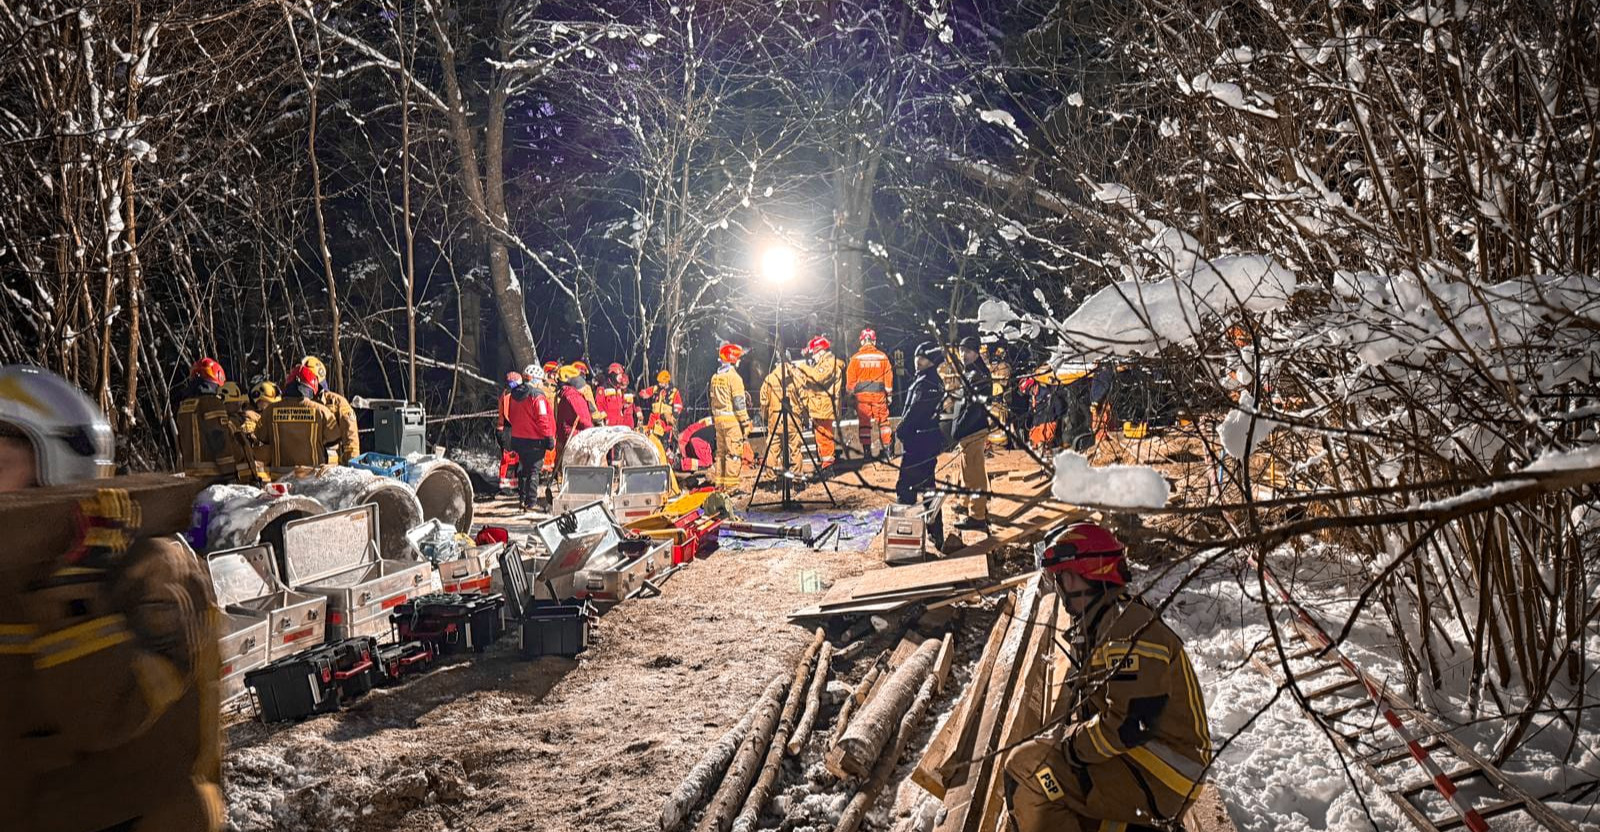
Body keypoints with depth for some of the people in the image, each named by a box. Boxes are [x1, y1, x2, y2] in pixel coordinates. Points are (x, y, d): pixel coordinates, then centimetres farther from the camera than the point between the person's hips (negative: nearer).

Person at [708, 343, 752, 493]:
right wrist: (745, 422, -11)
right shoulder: (733, 377, -12)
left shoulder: (715, 377, 12)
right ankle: (731, 484, -9)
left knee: (721, 451, 14)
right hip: (732, 419, -8)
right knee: (734, 452, -6)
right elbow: (739, 402, -14)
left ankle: (719, 483, 18)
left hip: (719, 419, 8)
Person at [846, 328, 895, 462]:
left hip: (862, 393, -1)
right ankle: (887, 449, 6)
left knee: (864, 422, 5)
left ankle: (866, 451, 3)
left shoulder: (856, 358, -3)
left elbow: (850, 379, -1)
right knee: (883, 420, 9)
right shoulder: (882, 357, 1)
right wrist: (889, 394, 12)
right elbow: (889, 376, 4)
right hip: (879, 393, 1)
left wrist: (851, 393, 10)